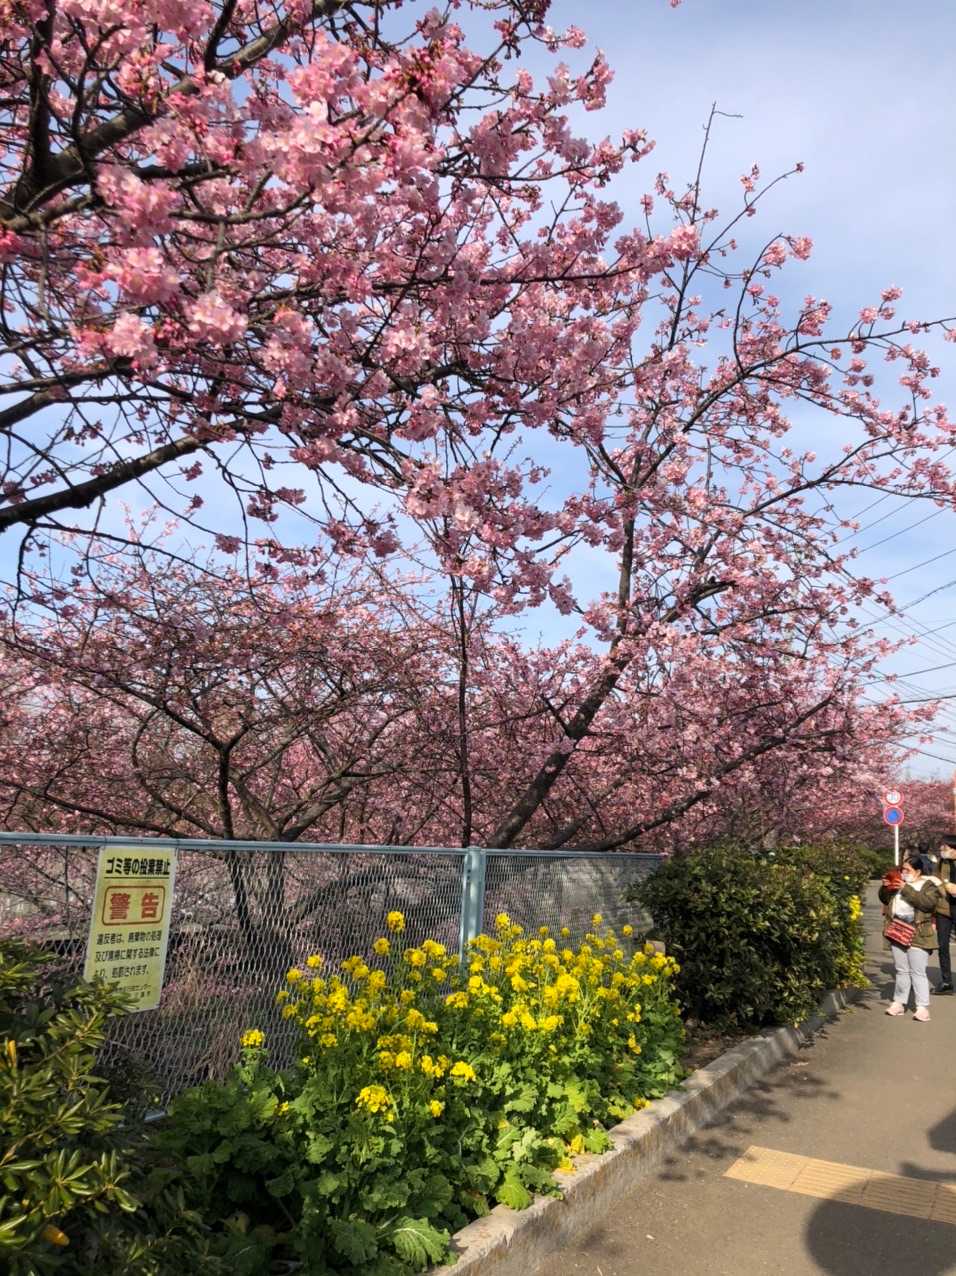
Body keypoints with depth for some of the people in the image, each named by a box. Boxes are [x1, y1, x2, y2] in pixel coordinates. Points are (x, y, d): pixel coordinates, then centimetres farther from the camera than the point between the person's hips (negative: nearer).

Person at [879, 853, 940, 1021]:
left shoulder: (928, 886, -4)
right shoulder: (899, 882, 13)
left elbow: (928, 903, -22)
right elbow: (885, 900, 17)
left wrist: (907, 889, -24)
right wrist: (885, 888, -3)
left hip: (917, 936, -6)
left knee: (918, 973, -4)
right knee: (901, 971, 13)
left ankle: (923, 1007, 0)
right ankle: (899, 1003, 19)